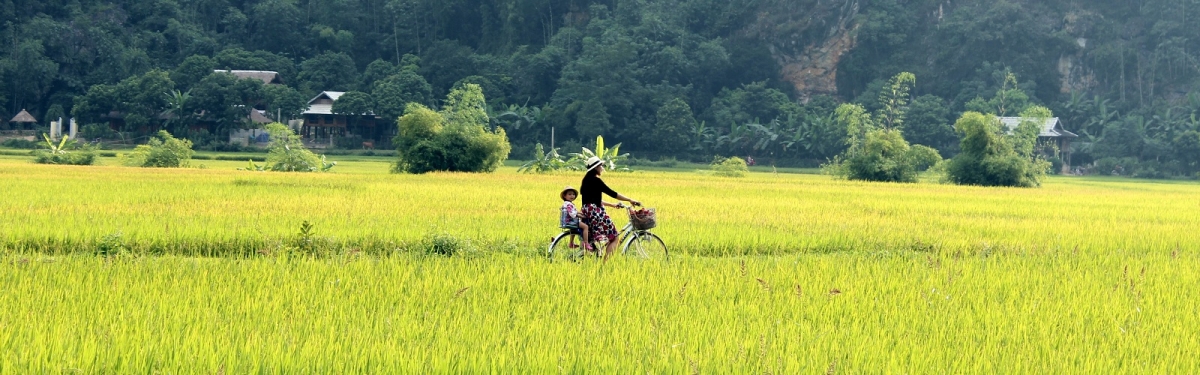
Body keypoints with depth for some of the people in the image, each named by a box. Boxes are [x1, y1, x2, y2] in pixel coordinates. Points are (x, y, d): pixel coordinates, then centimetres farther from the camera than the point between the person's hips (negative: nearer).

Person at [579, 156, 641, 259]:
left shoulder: (587, 180, 17)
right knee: (614, 237, -3)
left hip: (587, 212, 9)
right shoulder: (595, 180, -12)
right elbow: (612, 193, -13)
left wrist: (613, 205, 26)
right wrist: (630, 200, -8)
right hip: (596, 212, -9)